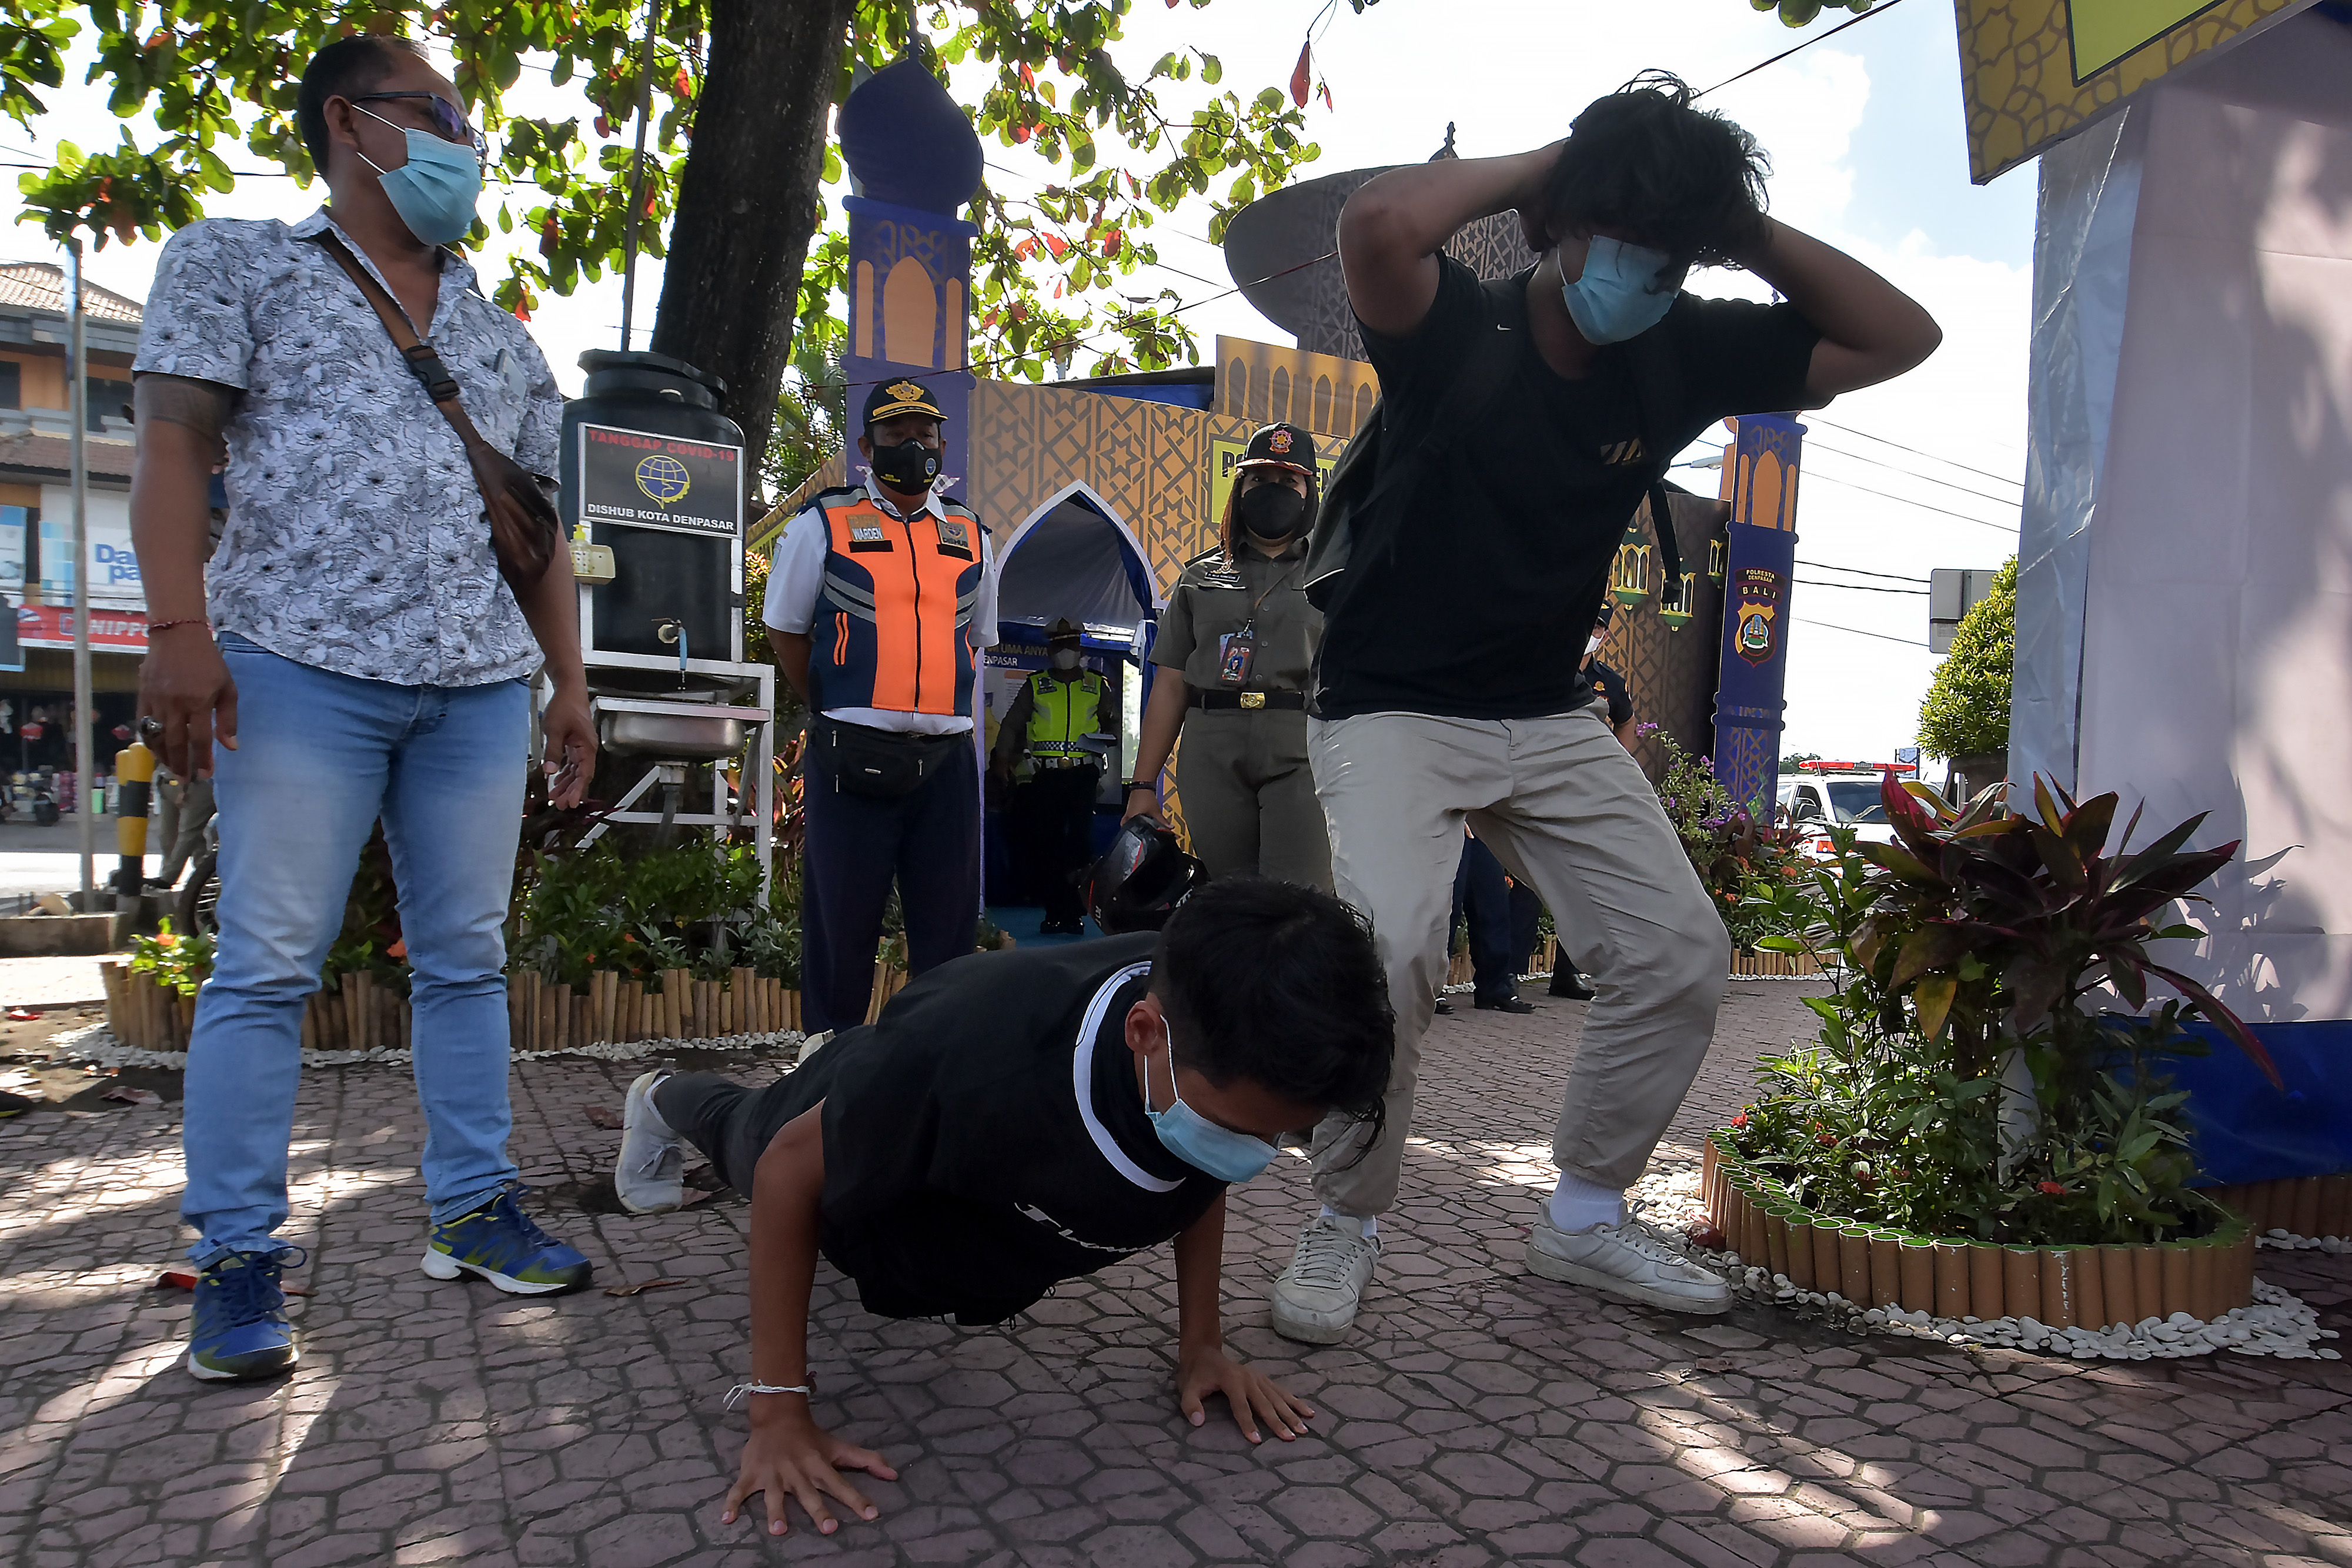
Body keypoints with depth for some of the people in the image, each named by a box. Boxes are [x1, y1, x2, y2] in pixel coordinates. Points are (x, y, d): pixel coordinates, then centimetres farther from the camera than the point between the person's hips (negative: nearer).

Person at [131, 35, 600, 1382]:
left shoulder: (505, 339, 22)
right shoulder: (237, 263, 10)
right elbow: (177, 444, -2)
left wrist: (569, 680, 12)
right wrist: (181, 628, -15)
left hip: (480, 685, 5)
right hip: (303, 664, -4)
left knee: (468, 958, 6)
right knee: (269, 963, -4)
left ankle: (474, 1210, 15)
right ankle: (239, 1261, 5)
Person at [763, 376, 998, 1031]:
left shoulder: (970, 535, 13)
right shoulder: (824, 525, 4)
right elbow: (786, 629, 9)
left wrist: (932, 705, 13)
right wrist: (836, 712, 6)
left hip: (947, 758, 3)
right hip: (854, 757, -3)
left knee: (949, 919, 8)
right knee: (841, 921, 3)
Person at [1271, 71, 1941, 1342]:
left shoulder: (1682, 354, 1)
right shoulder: (1457, 330, -14)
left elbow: (1898, 337, 6)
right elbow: (1378, 225, -37)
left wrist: (1749, 228, -6)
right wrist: (1539, 167, -20)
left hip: (1551, 717, 6)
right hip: (1392, 708, -5)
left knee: (1680, 953, 0)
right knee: (1388, 944, -29)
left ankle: (1584, 1218, 20)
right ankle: (1346, 1222, -3)